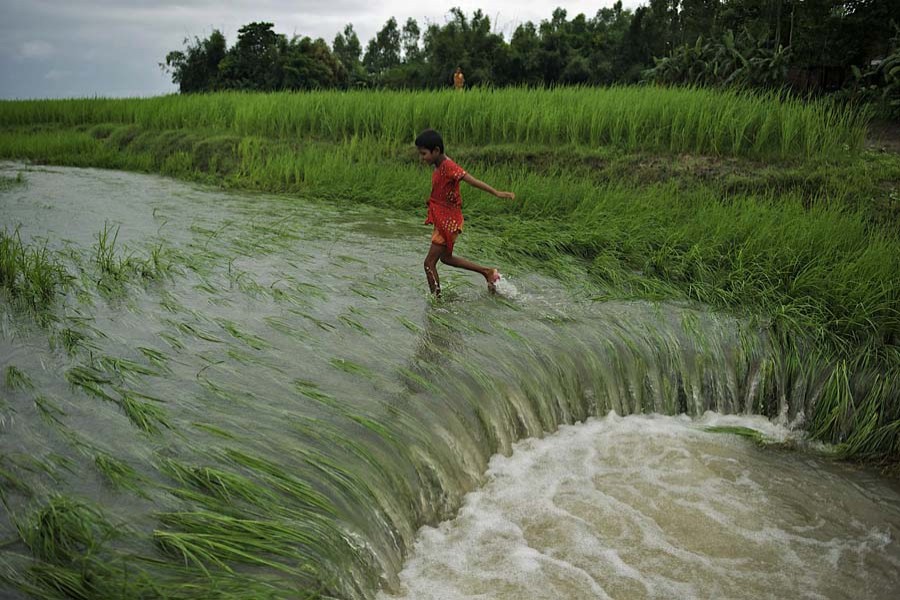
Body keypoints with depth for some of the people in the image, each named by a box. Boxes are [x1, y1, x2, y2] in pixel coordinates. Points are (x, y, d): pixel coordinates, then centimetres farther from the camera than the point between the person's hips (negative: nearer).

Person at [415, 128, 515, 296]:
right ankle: (487, 272, 33)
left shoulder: (447, 166, -22)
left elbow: (471, 180, -31)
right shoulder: (439, 165, 5)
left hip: (448, 222, -10)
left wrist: (496, 193, -37)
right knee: (446, 257, 26)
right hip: (443, 220, 10)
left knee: (429, 263, -5)